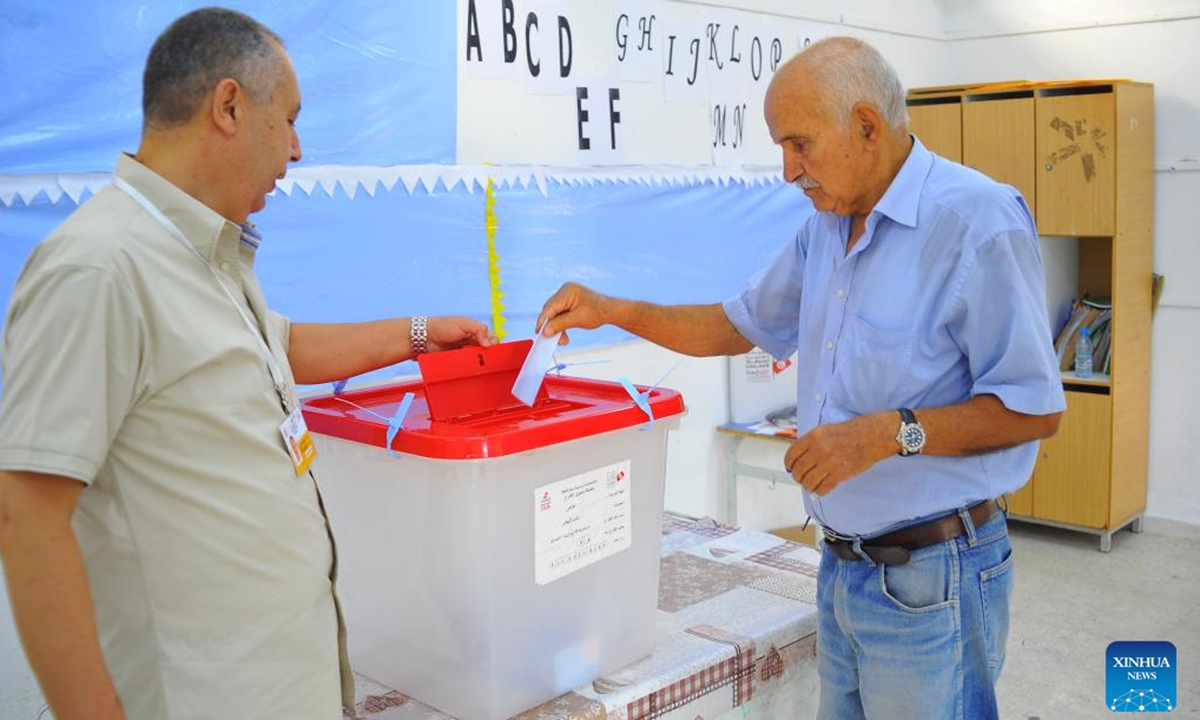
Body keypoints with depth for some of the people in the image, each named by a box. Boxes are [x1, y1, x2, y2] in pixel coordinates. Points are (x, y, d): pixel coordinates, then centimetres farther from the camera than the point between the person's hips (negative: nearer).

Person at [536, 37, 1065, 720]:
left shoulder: (978, 221, -17)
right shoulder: (825, 229, 8)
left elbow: (1036, 408, -17)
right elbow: (739, 325, 19)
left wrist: (891, 433, -25)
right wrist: (612, 310, 9)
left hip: (931, 576, -7)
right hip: (843, 563, 8)